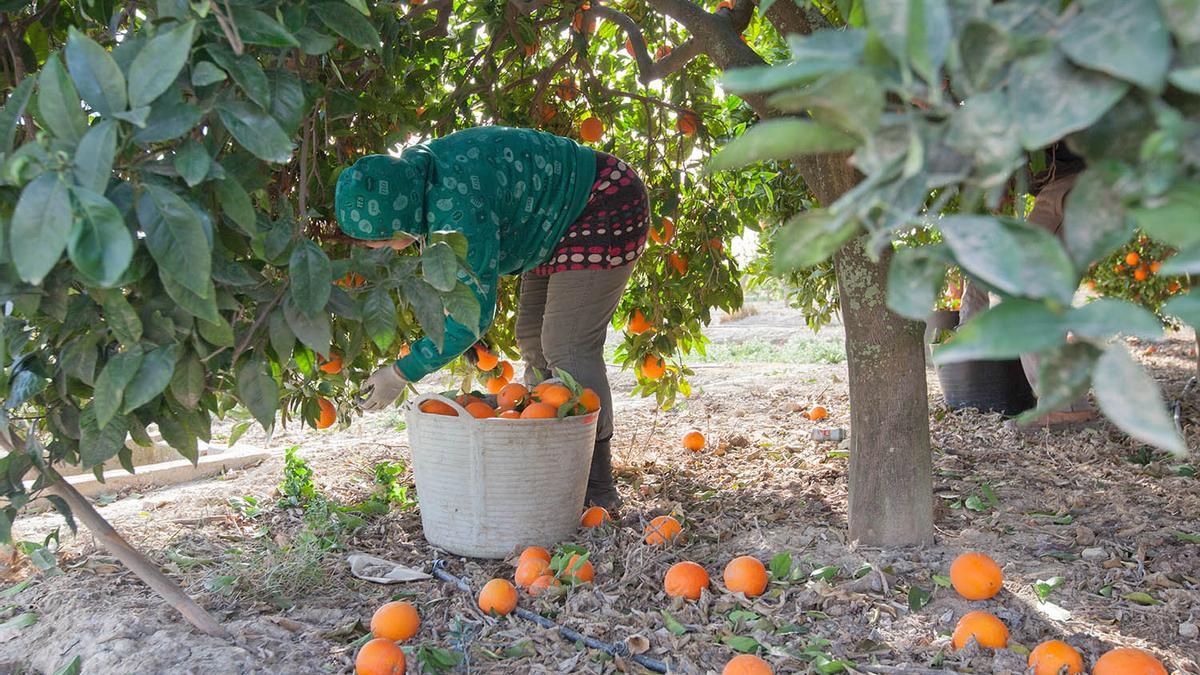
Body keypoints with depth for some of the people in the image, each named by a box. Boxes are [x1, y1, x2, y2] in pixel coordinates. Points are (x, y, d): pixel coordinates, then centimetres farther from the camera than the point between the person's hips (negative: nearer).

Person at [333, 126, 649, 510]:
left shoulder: (457, 207, -34)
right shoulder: (409, 173, -4)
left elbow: (474, 313, -28)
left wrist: (401, 374, -22)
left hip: (607, 210, -10)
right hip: (564, 222, 10)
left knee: (568, 348, -14)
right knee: (533, 339, 8)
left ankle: (596, 486, -6)